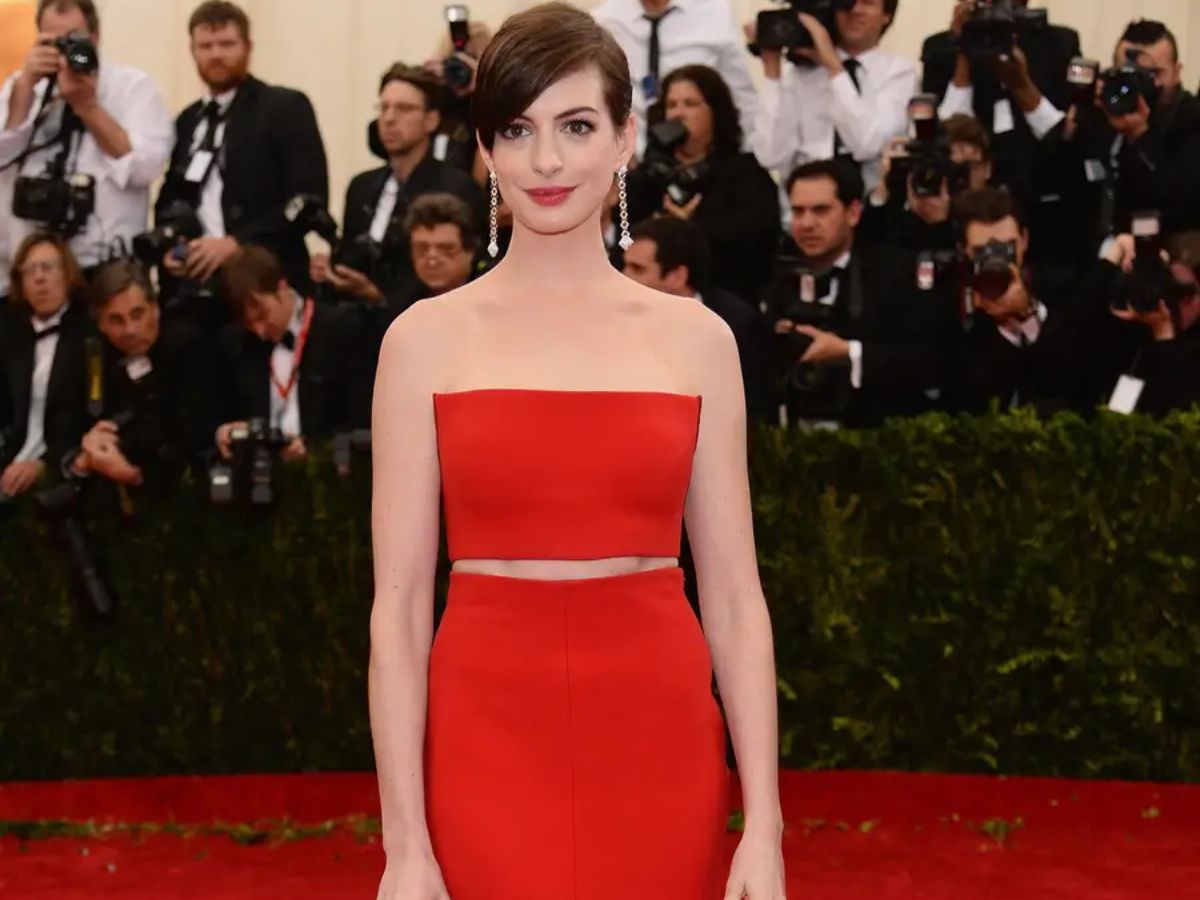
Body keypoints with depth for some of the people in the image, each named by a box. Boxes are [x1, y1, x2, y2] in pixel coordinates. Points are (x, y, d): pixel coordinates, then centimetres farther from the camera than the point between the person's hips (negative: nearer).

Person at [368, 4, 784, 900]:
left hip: (658, 750, 1)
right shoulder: (428, 338, 1)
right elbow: (398, 604, -2)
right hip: (488, 748, -1)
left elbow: (735, 598, 3)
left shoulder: (697, 339, 5)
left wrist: (765, 825, -3)